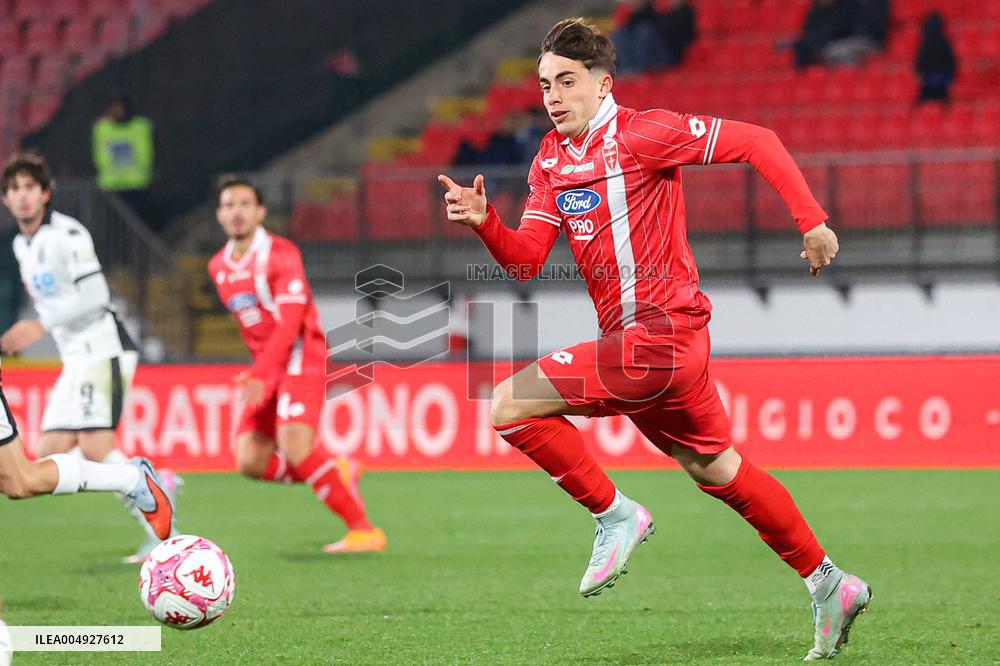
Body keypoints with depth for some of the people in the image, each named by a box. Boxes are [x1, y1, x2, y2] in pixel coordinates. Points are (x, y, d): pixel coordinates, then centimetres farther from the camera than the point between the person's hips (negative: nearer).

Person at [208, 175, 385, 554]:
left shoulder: (281, 254, -12)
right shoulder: (218, 267, 10)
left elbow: (289, 321, -21)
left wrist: (259, 375, -30)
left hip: (300, 358, -8)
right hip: (266, 369, 8)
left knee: (294, 450, -24)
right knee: (250, 462, -3)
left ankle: (364, 530, -14)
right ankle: (337, 474, 18)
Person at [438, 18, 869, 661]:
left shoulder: (642, 133, -12)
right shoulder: (550, 160, 12)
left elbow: (757, 142, -11)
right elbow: (526, 259, 6)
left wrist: (812, 221, -15)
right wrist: (484, 220, -13)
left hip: (659, 333, -9)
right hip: (638, 343, 9)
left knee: (510, 405, -14)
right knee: (716, 469, 17)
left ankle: (615, 514, -3)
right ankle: (828, 584, 27)